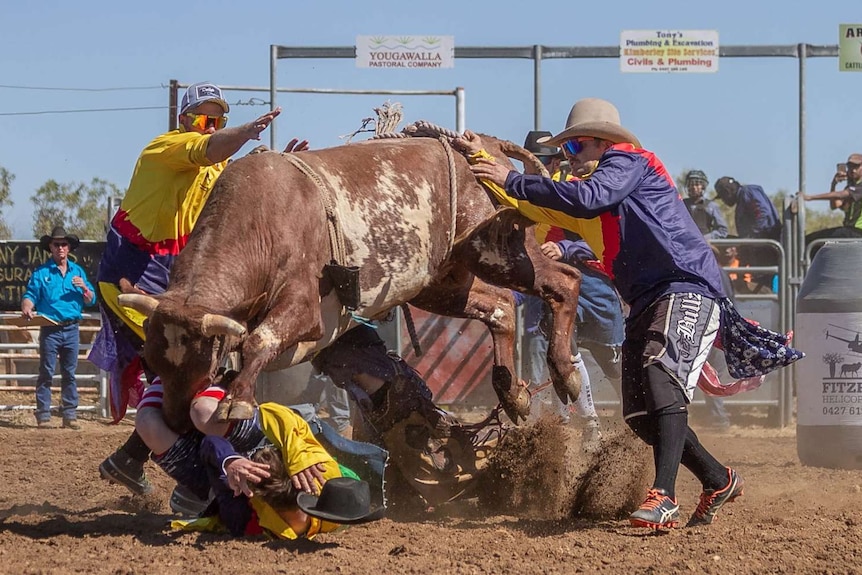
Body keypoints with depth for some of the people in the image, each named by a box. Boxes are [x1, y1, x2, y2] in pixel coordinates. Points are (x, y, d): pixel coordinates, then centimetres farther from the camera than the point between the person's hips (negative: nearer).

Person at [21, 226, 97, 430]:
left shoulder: (78, 271, 11)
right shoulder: (41, 272, 3)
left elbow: (91, 301, 11)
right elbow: (30, 295, -3)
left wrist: (84, 288, -9)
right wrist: (27, 309, -24)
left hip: (71, 329, 3)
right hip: (50, 329, -3)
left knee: (70, 373, 5)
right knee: (46, 373, -3)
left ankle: (70, 415, 8)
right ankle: (43, 415, -1)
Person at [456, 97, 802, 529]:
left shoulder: (627, 162, 1)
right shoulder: (602, 178, 27)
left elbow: (588, 199, -19)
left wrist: (512, 182, -15)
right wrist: (483, 159, 16)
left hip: (686, 287, -10)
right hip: (647, 303, 10)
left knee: (661, 373, -30)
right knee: (641, 415, 4)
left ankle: (664, 497, -41)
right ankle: (718, 481, 22)